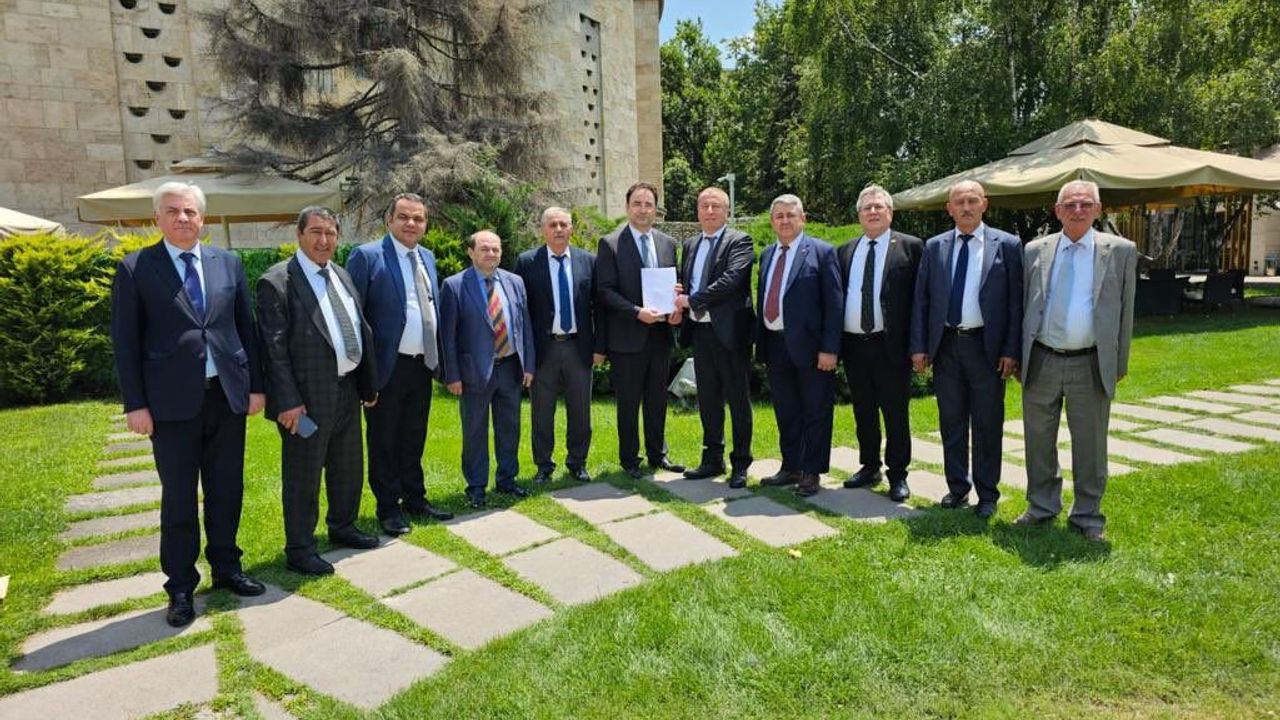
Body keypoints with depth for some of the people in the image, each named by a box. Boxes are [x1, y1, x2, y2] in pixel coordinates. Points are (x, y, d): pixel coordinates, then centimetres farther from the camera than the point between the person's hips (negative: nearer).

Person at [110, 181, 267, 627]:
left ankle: (225, 568, 29)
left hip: (228, 395, 3)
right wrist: (134, 404, -7)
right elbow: (125, 340, -2)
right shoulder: (135, 268, -1)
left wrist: (255, 385, 6)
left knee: (227, 489, 13)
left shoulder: (227, 263, 8)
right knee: (178, 497, 6)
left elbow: (246, 327, 10)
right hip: (173, 401, -3)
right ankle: (180, 587, 19)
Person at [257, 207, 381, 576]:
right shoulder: (277, 282, -12)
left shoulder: (342, 275, 11)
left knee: (348, 467, 21)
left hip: (347, 390, 8)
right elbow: (274, 347, -16)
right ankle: (299, 550, 22)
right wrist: (288, 401, -19)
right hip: (308, 396, -8)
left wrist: (369, 382, 12)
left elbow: (361, 330, 14)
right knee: (303, 476, 6)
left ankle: (342, 527, 41)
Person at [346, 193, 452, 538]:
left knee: (413, 441, 18)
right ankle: (388, 509, 23)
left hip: (422, 366, 6)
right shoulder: (366, 256, -10)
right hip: (386, 368, -6)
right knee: (384, 442, 9)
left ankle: (415, 499, 32)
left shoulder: (427, 257, 10)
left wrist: (438, 358, 11)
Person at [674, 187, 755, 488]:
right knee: (708, 401, 13)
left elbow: (731, 279, -19)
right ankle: (712, 459, 25)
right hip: (700, 331, 7)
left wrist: (691, 300, -15)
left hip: (730, 331, -6)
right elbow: (683, 282, 20)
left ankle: (740, 464, 12)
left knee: (738, 401, 2)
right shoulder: (690, 245, 16)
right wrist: (679, 304, -3)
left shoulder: (739, 241, -5)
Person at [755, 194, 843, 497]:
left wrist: (829, 348, -15)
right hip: (775, 345, 6)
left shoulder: (821, 252, -6)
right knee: (785, 413, 15)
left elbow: (834, 303, -10)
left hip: (809, 346, -6)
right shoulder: (767, 255, 13)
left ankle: (811, 473, 18)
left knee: (815, 413, 6)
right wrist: (759, 342, 8)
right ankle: (790, 467, 28)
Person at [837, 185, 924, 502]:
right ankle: (870, 467, 29)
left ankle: (897, 475, 16)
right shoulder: (845, 251, 12)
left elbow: (919, 296, -5)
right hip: (853, 345, 4)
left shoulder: (910, 247, 0)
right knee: (863, 413, 15)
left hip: (891, 345, -4)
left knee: (896, 413, 4)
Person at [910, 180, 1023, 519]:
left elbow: (1016, 300, -2)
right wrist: (919, 346, 1)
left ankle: (987, 494, 19)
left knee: (987, 424, 6)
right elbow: (921, 299, 7)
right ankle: (957, 487, 25)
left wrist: (1011, 350, -8)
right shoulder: (934, 247, 7)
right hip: (945, 345, 3)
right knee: (951, 421, 11)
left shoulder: (1007, 245, 0)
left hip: (987, 346, -2)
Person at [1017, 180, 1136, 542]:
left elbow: (1125, 310, 3)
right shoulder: (1035, 250, 5)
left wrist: (1120, 363, 1)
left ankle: (1087, 517, 23)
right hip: (1040, 362, 2)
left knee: (1090, 445, 8)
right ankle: (1042, 507, 29)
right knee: (1039, 441, 13)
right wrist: (1018, 356, 6)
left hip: (1091, 365, -2)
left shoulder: (1120, 251, 1)